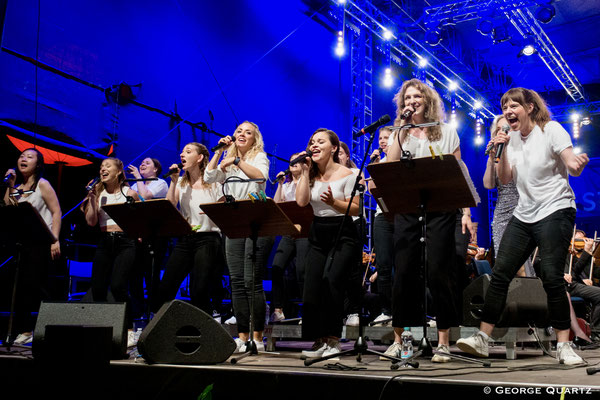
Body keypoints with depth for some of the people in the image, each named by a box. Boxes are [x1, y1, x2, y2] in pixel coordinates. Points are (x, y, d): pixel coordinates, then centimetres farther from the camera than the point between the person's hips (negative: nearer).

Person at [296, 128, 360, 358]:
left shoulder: (346, 174, -3)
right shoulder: (311, 175, 11)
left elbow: (355, 210, -9)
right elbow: (301, 202, -6)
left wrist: (333, 202, -25)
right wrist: (305, 171, -3)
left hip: (343, 235, -5)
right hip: (318, 235, 5)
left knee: (331, 281, -21)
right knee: (312, 286, -4)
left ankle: (332, 339, -11)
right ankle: (319, 340, 5)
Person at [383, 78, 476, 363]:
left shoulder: (446, 132, 9)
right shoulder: (400, 134, 14)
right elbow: (390, 167, -6)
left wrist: (466, 212, -4)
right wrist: (402, 128, -4)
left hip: (440, 210, -2)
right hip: (407, 211, 2)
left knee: (438, 272, -5)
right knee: (404, 273, 1)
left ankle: (443, 342, 6)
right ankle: (398, 340, 12)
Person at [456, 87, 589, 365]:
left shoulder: (551, 130, -6)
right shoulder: (512, 137, 9)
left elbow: (573, 167, -15)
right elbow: (505, 179, 4)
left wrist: (579, 163, -38)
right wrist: (503, 150, -8)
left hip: (555, 211, -6)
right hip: (524, 214, 6)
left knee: (551, 277, -13)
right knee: (500, 274, -1)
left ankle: (563, 346, 1)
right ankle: (482, 339, 3)